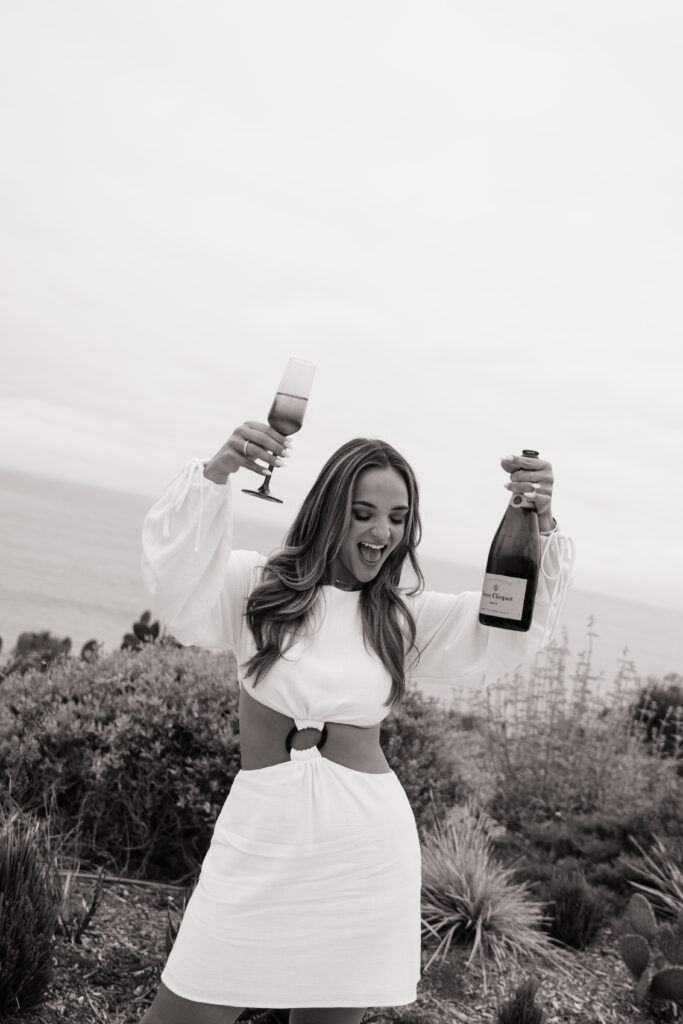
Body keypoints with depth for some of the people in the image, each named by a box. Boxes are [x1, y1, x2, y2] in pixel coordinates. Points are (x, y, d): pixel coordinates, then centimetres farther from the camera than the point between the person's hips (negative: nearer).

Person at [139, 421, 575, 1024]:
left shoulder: (408, 617, 5)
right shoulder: (256, 586, -2)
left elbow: (512, 629, -2)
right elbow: (178, 592, -19)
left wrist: (541, 527, -17)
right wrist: (216, 473, -31)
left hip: (366, 854, 2)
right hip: (261, 837, -1)